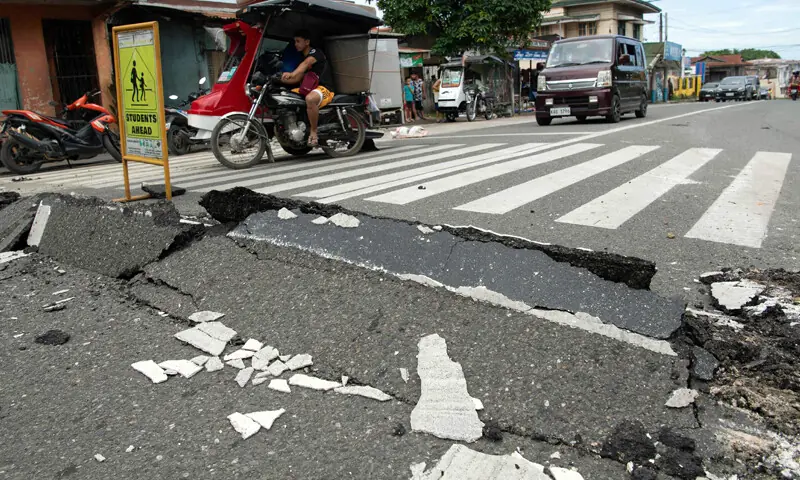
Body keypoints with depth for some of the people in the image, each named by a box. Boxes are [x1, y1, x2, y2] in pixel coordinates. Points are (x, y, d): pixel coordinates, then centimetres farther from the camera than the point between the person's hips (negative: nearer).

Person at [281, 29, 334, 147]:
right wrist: (280, 79, 4)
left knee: (310, 99, -43)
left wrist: (291, 74, -49)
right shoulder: (302, 57, 21)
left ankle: (313, 133, -30)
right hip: (307, 88, 10)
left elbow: (306, 63, -30)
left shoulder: (315, 52, -7)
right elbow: (298, 79, 19)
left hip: (323, 88, -10)